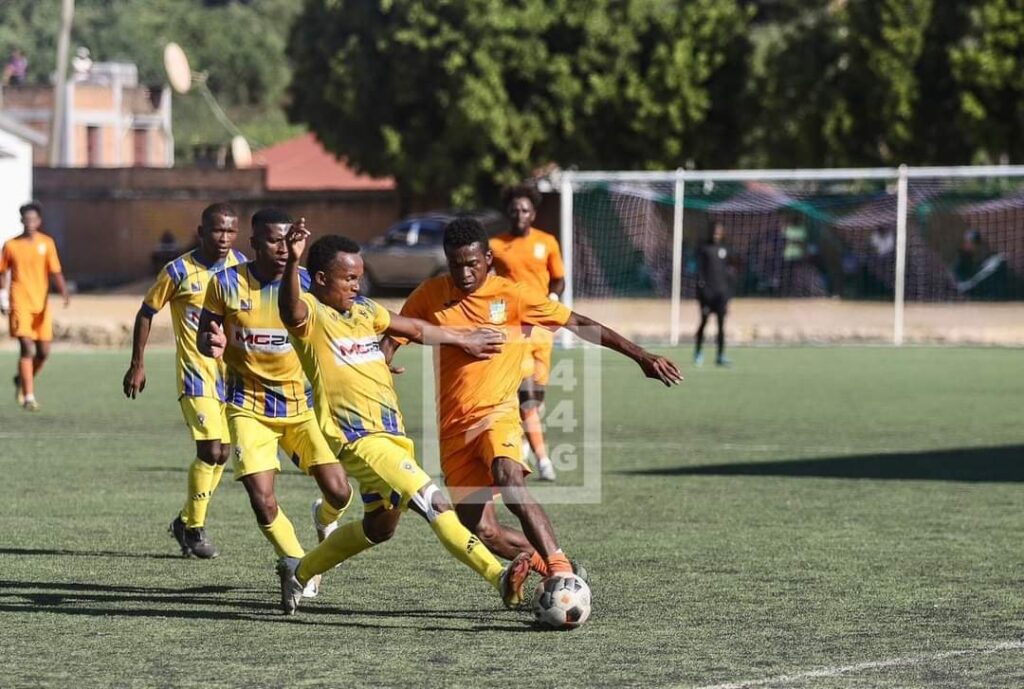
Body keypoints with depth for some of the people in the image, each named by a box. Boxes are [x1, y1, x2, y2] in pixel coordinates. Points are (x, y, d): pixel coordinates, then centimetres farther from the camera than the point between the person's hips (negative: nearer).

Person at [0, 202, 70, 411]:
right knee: (27, 348, -15)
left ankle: (22, 380, 33)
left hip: (41, 304, 3)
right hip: (20, 303, -3)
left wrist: (64, 292, -21)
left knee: (43, 352, 5)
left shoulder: (47, 243, 3)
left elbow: (55, 271, -5)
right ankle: (29, 397, -13)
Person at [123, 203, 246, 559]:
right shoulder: (179, 272, -9)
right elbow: (146, 313, 1)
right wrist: (137, 365, 0)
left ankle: (186, 521, 27)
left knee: (222, 453, 9)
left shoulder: (240, 266, 2)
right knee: (210, 449, -16)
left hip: (231, 372, 5)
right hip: (196, 373, -5)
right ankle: (194, 527, 0)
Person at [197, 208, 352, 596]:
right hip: (249, 406, -1)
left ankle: (325, 520, 31)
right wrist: (212, 343, -22)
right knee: (262, 502, -13)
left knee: (339, 493, -7)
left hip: (301, 402, 1)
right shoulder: (226, 284, -7)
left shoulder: (306, 284, -5)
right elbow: (204, 338, 3)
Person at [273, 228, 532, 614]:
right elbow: (290, 311, -35)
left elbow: (416, 330, 29)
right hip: (358, 438, -9)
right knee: (434, 503, -21)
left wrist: (464, 340, 37)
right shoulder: (310, 314, -10)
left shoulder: (364, 310, 15)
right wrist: (292, 262, -52)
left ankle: (299, 572, 38)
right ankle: (500, 577, -28)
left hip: (393, 433, 9)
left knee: (379, 527, 22)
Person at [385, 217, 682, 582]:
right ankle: (549, 567, 15)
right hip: (453, 426, 3)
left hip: (497, 413, -3)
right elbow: (391, 339, 11)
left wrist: (641, 356, -5)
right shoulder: (430, 295, 2)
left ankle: (561, 570, -35)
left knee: (508, 480, -34)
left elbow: (577, 324, -2)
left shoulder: (511, 295, -4)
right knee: (482, 532, -6)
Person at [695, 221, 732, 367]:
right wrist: (702, 286, -14)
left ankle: (720, 356, -5)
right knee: (704, 322, 2)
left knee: (721, 323, -4)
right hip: (707, 291, -3)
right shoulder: (703, 249, 1)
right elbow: (700, 270, -4)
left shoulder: (723, 250, 14)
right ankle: (698, 353, 18)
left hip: (721, 291, 4)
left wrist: (727, 294, 16)